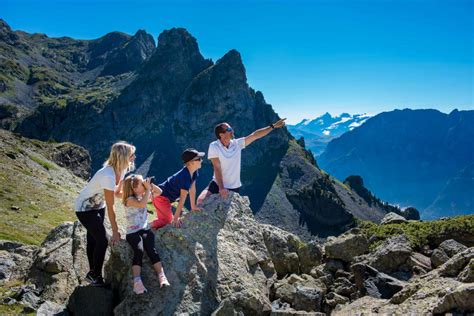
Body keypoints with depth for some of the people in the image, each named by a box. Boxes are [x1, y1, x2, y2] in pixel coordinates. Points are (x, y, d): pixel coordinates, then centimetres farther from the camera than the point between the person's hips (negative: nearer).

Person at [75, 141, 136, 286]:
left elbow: (117, 193, 3)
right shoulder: (108, 176, -36)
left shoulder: (121, 170, -12)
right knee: (102, 241, -7)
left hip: (97, 206, 8)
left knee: (94, 239, 16)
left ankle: (92, 273, 30)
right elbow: (110, 208, -29)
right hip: (85, 209, -8)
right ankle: (96, 276, 11)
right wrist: (115, 232, -21)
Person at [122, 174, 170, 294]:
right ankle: (137, 281, -43)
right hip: (132, 232, -4)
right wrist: (148, 188, -17)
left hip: (145, 230, 4)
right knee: (139, 251, -30)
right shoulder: (129, 199, -5)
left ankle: (162, 276, -36)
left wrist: (150, 185, 7)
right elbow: (142, 204, -24)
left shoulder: (143, 196, 15)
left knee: (151, 249, -24)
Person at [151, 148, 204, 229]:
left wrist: (193, 207, 12)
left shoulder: (194, 172, -7)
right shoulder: (185, 176, -32)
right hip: (161, 197, -10)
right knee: (167, 220, -13)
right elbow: (182, 200, -29)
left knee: (164, 218, 20)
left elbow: (192, 189, 4)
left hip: (167, 197, 10)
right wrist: (175, 218, -24)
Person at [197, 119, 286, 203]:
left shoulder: (237, 143, -4)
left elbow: (255, 135, -4)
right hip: (217, 184, -3)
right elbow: (217, 168, -19)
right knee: (201, 200, -23)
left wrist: (273, 126, -6)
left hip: (234, 187, 3)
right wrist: (221, 188, -23)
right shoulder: (214, 146, -14)